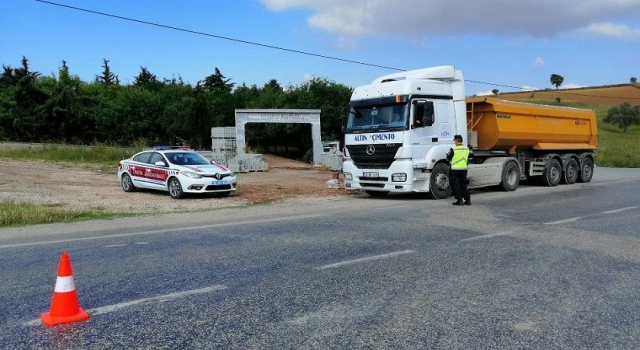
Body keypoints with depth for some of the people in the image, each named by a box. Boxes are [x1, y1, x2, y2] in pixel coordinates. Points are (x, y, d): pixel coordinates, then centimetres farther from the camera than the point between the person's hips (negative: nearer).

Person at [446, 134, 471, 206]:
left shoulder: (453, 149, -14)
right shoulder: (467, 149, 5)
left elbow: (448, 158, -4)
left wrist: (448, 155, 18)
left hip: (455, 170, -6)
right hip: (464, 169, 6)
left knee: (456, 185, 3)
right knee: (463, 184, 16)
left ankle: (459, 200, 0)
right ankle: (468, 199, 13)